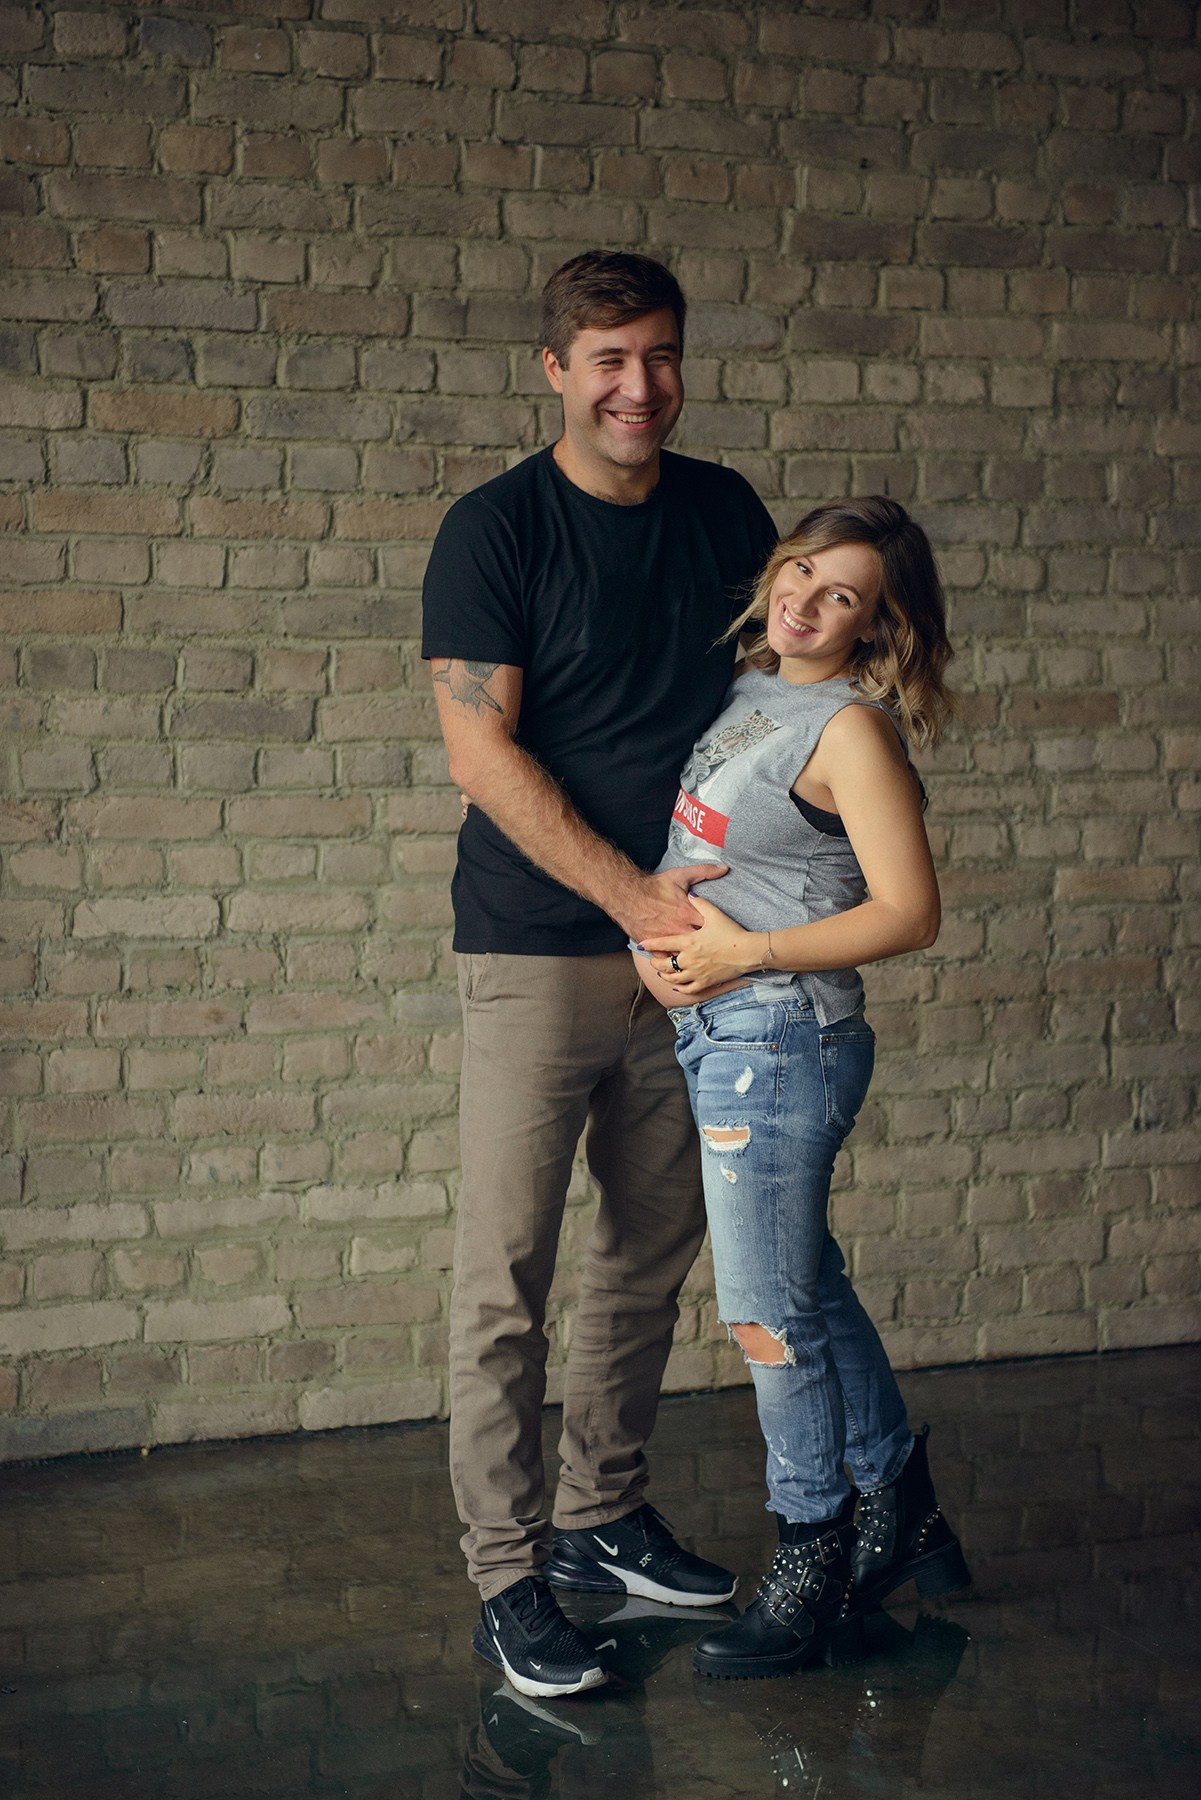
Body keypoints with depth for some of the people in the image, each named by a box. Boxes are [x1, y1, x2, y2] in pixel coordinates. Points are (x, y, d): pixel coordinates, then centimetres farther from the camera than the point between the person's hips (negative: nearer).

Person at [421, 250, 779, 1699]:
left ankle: (604, 1518, 28)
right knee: (506, 1275, -3)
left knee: (653, 1251, 13)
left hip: (687, 942, 5)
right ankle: (507, 1577, 6)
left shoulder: (725, 511, 8)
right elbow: (484, 752, -12)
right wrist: (631, 893, -16)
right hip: (538, 947, -5)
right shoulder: (496, 530, -7)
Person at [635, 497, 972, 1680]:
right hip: (710, 1035, 8)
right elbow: (681, 852, 21)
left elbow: (909, 912, -18)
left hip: (780, 1039, -8)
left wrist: (746, 953, -17)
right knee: (807, 1294, 17)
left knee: (770, 1317, -1)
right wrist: (653, 938, 2)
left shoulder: (850, 729, -14)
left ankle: (810, 1572, 14)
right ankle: (901, 1516, 33)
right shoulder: (746, 692, 9)